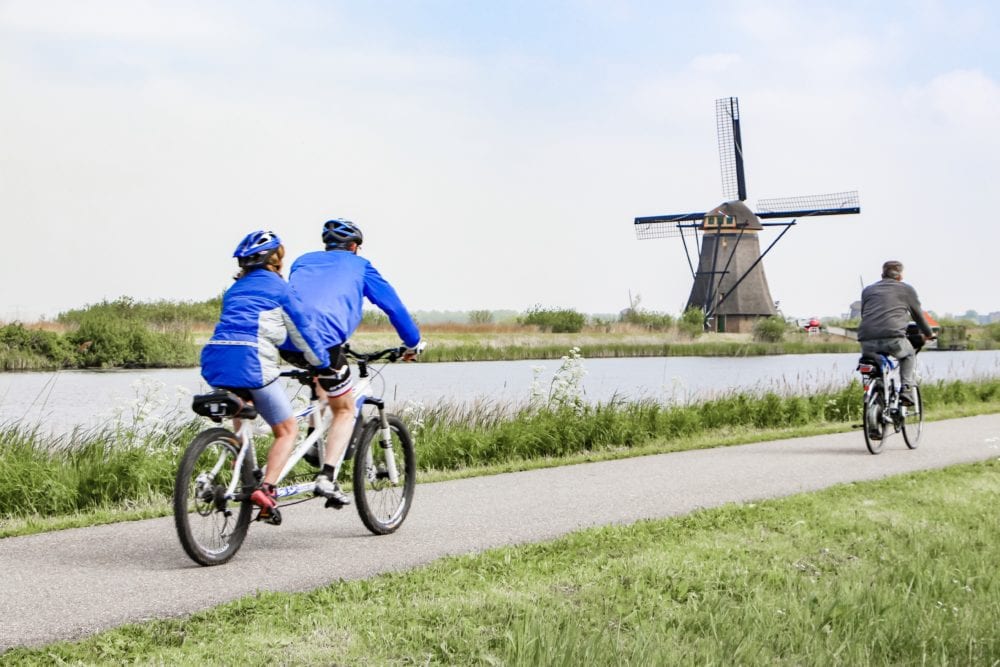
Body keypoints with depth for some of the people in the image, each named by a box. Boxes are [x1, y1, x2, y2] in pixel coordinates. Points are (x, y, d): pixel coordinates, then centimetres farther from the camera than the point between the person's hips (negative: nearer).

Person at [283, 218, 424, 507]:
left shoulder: (303, 261, 31)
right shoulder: (358, 265, 20)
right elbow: (393, 305, 21)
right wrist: (413, 343, 33)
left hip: (286, 340, 5)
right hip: (323, 339, -5)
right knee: (345, 410, 10)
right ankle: (327, 477, -7)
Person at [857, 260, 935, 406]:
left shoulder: (868, 290, 24)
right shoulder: (906, 289, 17)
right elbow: (918, 314, 27)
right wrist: (928, 333, 44)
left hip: (867, 341, 2)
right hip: (893, 338, -2)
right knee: (909, 355, 27)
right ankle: (906, 390, 11)